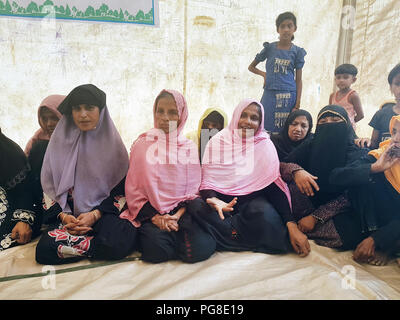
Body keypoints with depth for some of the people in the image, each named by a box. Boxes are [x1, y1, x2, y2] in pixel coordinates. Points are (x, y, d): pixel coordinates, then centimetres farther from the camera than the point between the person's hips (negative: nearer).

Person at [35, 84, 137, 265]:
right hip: (68, 214, 1)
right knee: (45, 249, -28)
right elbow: (48, 187, 8)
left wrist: (96, 214, -13)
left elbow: (123, 189, 0)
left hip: (104, 212, -1)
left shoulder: (112, 143, 2)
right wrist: (63, 216, -8)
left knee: (118, 242, -33)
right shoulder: (59, 141, 6)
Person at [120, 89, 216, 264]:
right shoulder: (143, 144, 7)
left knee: (201, 248, -27)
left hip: (182, 212, 2)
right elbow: (133, 189, 3)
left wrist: (179, 215, -10)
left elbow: (194, 190, 8)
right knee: (157, 250, -32)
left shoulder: (190, 147, 13)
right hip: (150, 212, -1)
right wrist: (154, 217, -10)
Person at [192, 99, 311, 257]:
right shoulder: (217, 141, 0)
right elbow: (206, 182, -5)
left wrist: (291, 225, -18)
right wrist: (213, 201, -30)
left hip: (253, 200, 1)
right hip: (222, 198, 0)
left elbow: (274, 185, -5)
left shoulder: (265, 144, 1)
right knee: (199, 213, -33)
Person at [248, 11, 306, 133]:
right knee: (265, 128, -2)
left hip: (288, 96, 0)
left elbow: (298, 80, 4)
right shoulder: (270, 48, 6)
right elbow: (251, 67, 17)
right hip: (270, 94, 1)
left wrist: (297, 105, -3)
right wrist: (264, 74, 1)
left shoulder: (297, 51, 6)